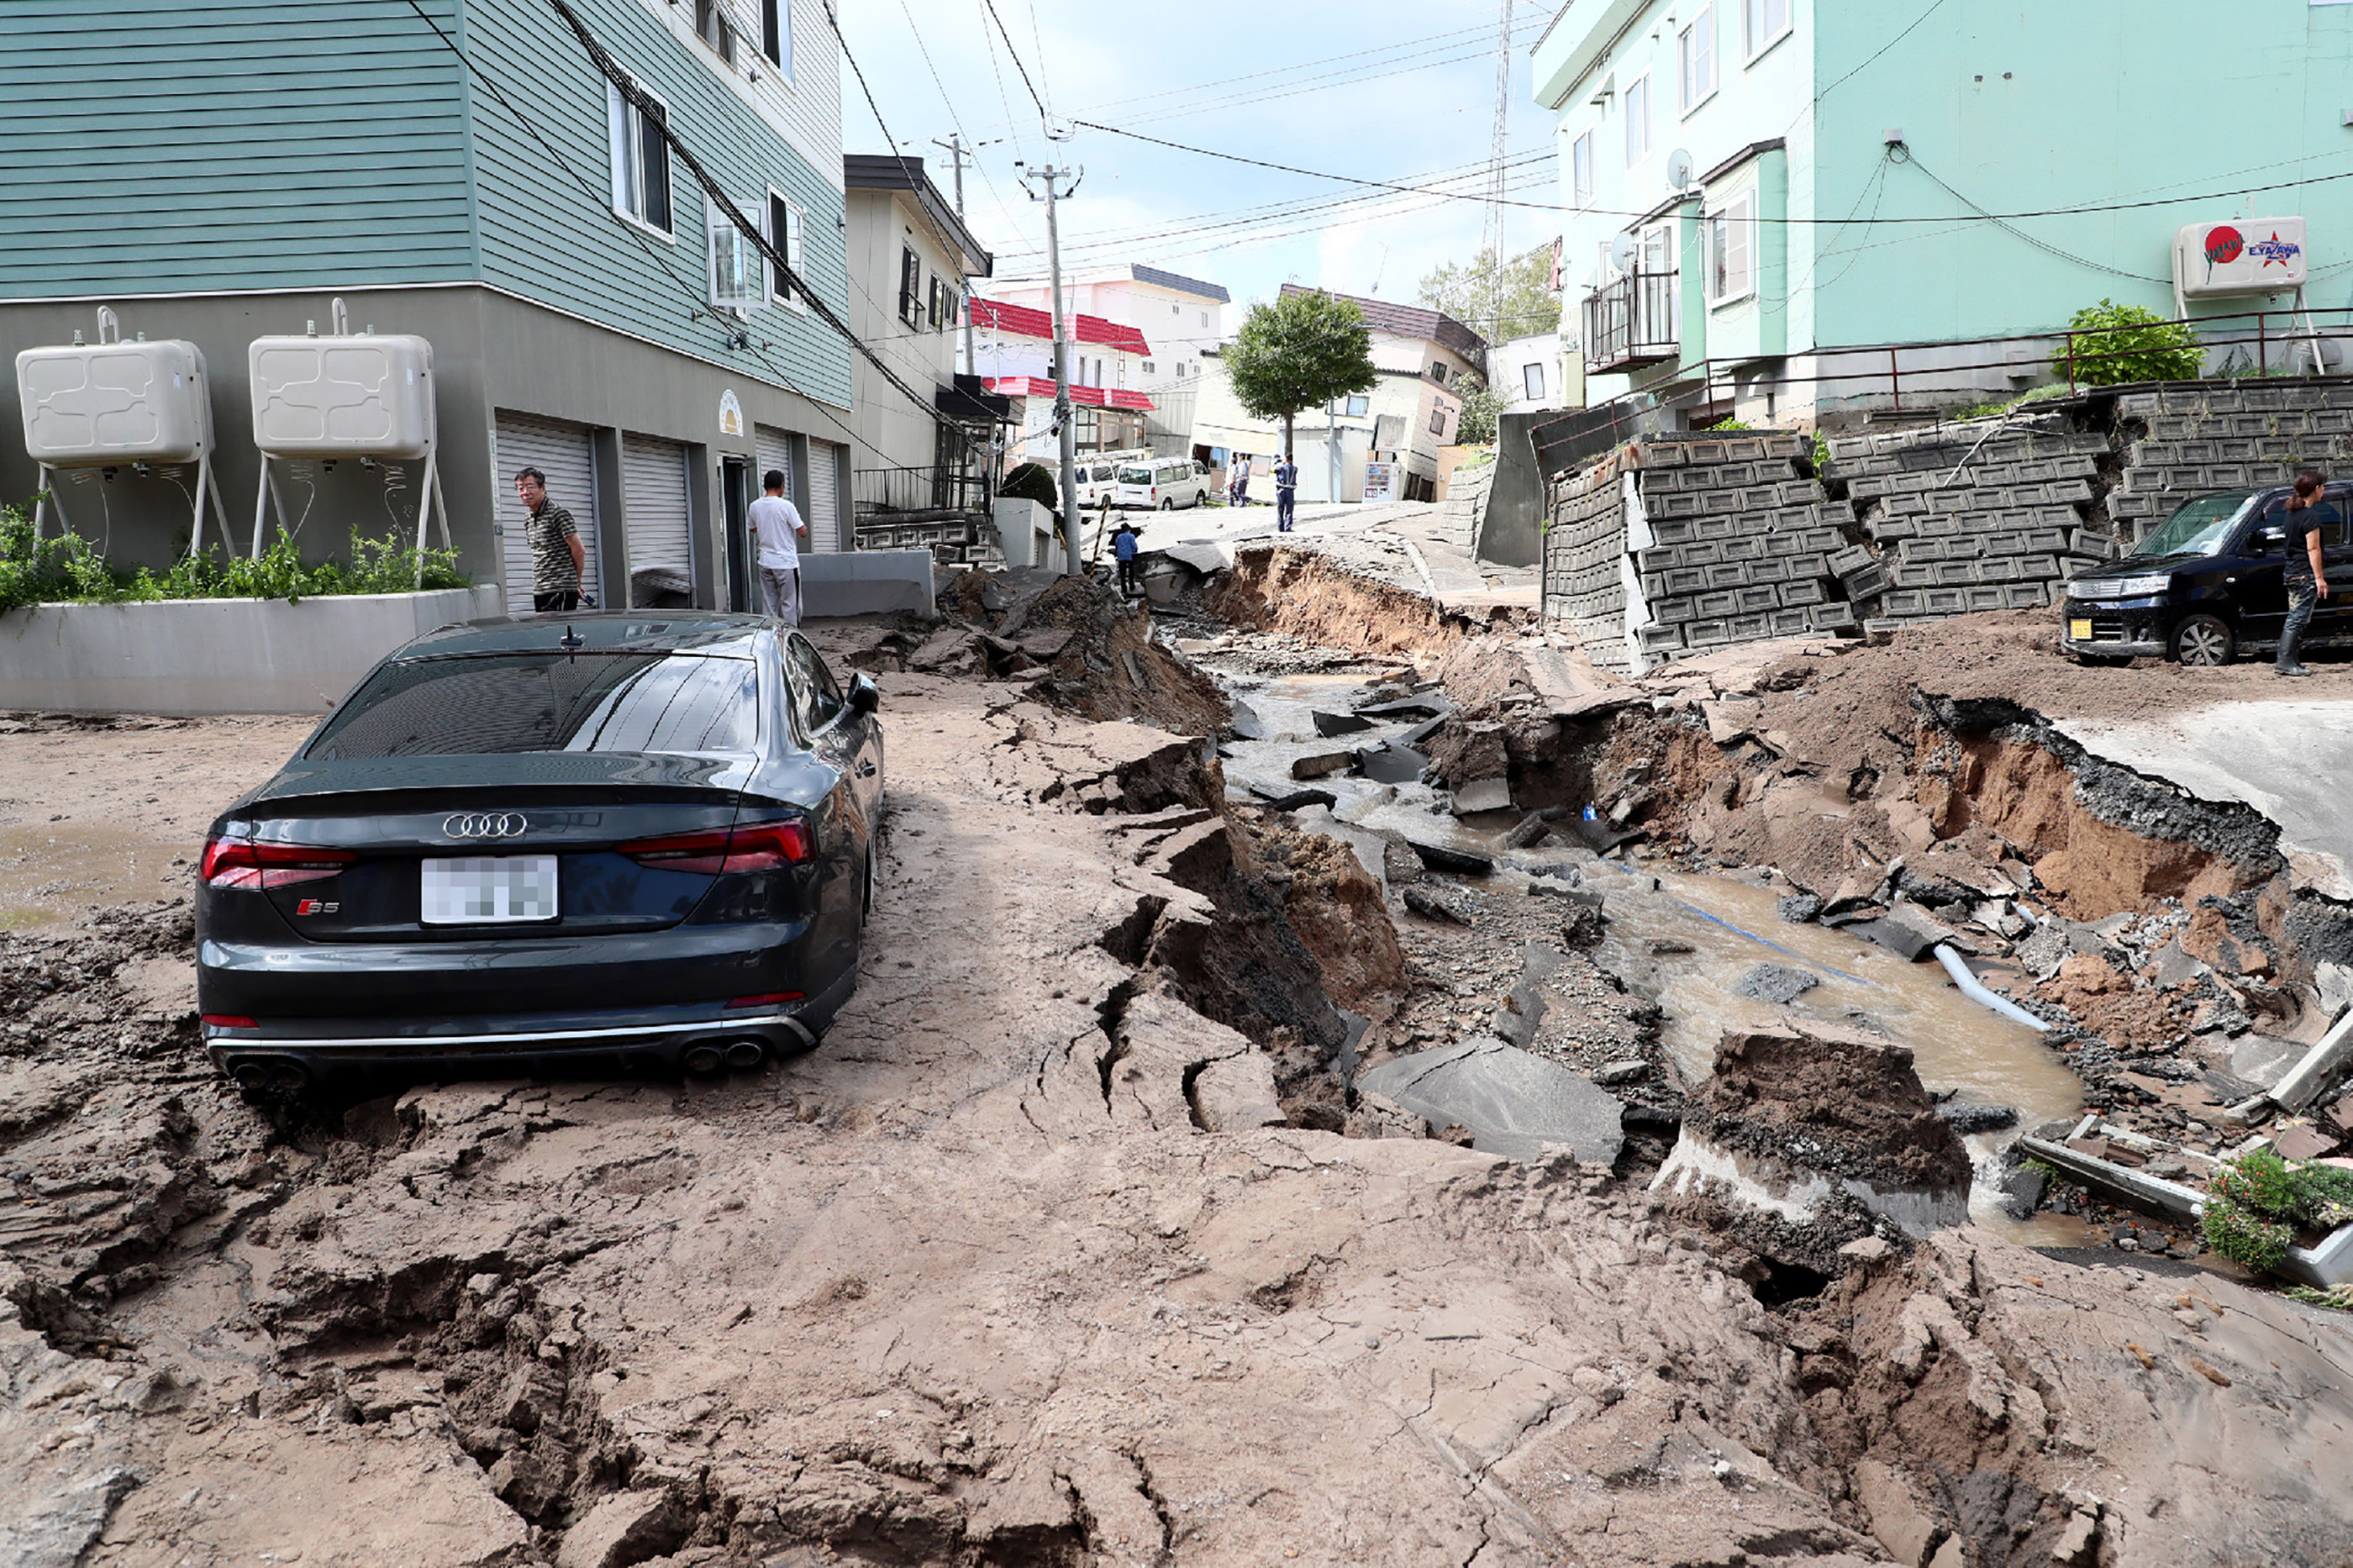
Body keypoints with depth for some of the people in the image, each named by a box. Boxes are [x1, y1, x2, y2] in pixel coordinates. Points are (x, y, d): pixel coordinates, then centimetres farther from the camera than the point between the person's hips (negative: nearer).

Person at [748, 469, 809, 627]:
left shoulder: (755, 507, 4)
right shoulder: (786, 506, -12)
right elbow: (803, 533, -11)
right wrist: (803, 526, 9)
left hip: (765, 563, 5)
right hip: (786, 563, -5)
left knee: (769, 605, 9)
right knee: (790, 604, 1)